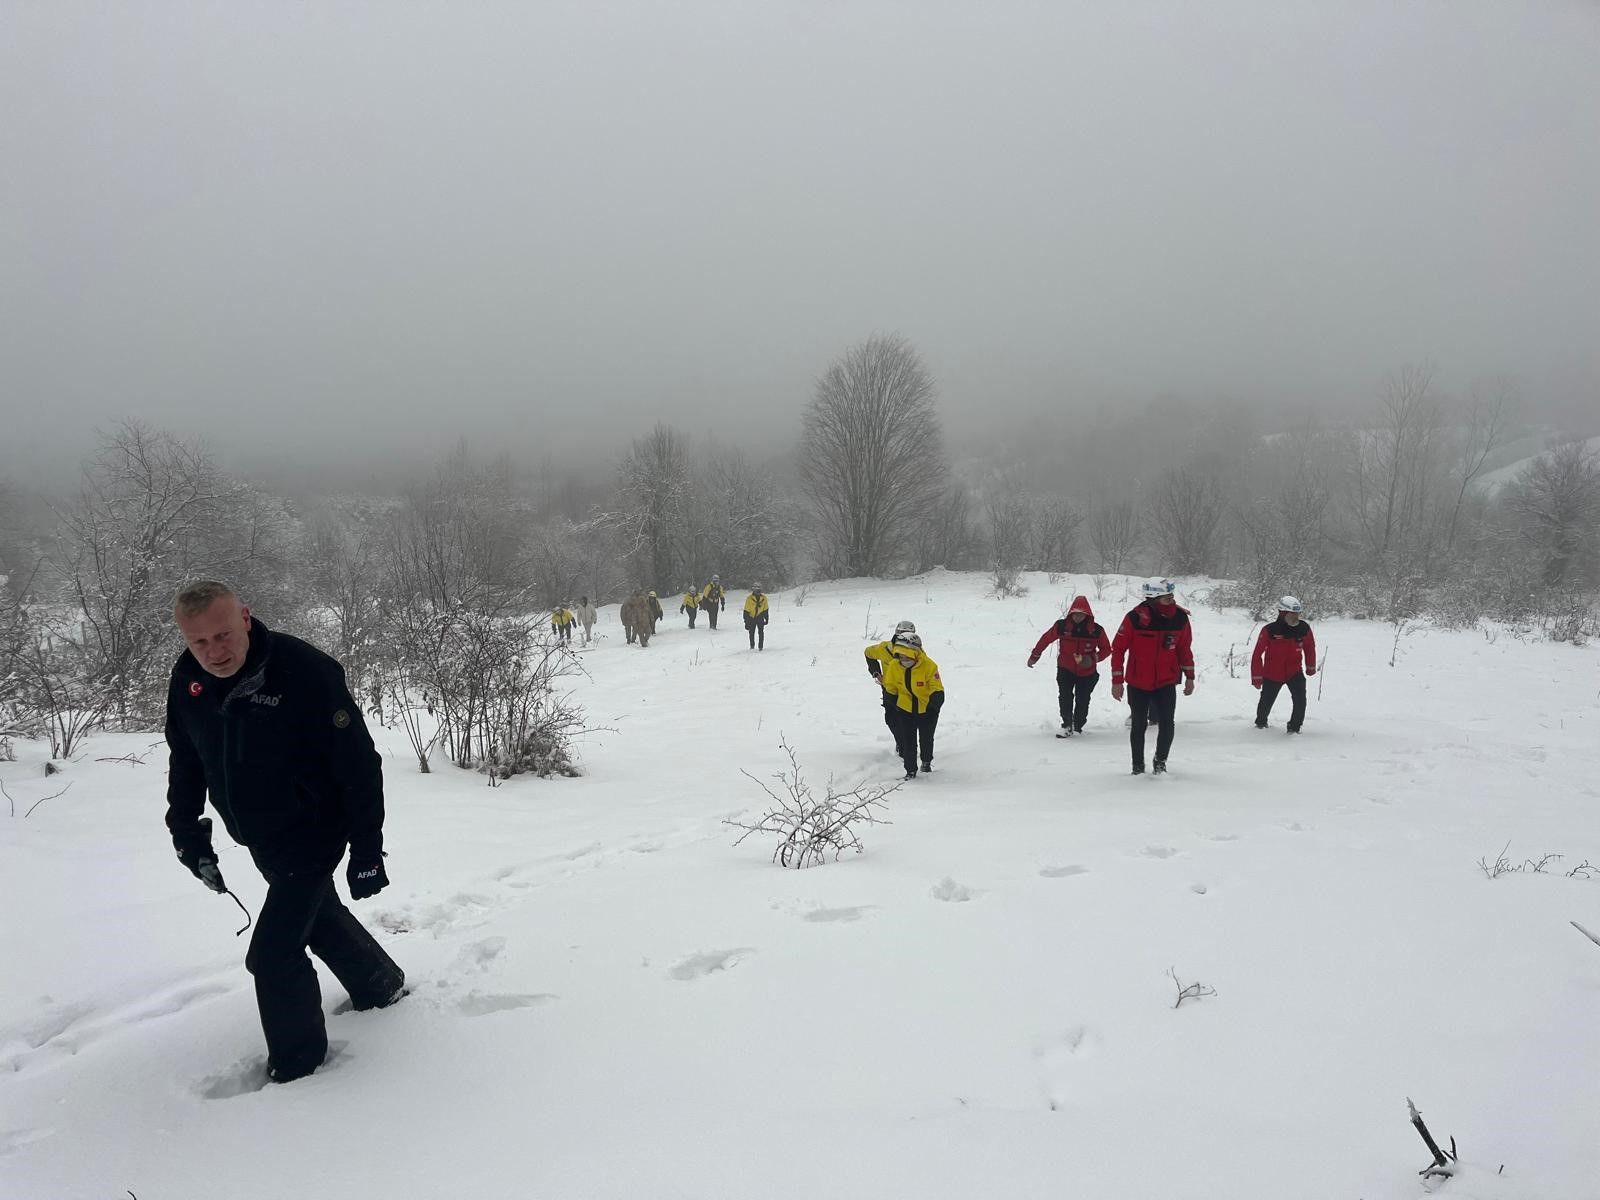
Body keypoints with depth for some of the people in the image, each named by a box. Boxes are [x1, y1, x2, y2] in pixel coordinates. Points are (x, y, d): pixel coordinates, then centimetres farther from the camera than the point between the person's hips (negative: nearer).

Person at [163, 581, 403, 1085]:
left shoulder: (304, 670, -29)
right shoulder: (187, 679, -9)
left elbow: (359, 763, -24)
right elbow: (186, 760, 10)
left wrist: (367, 851, -21)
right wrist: (186, 830, 6)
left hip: (313, 835, -7)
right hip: (261, 843, 7)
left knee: (273, 954, -9)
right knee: (319, 918, 25)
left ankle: (298, 1066, 13)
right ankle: (381, 988, 50)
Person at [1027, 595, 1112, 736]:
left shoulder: (1096, 630, -11)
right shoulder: (1062, 626, -12)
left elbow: (1106, 649, 0)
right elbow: (1045, 639, 1)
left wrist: (1093, 659, -19)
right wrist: (1034, 656, 8)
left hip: (1087, 672, 1)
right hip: (1065, 670, -1)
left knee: (1082, 701, 6)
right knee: (1065, 697, -14)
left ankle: (1078, 726, 26)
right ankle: (1067, 725, -2)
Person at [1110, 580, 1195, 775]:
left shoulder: (1180, 618, -9)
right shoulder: (1135, 618, -19)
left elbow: (1184, 648, 7)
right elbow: (1118, 648, -10)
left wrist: (1189, 676, 10)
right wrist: (1117, 681, -9)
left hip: (1166, 683, 2)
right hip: (1138, 683, -2)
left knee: (1167, 725, -4)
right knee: (1139, 725, 9)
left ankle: (1160, 761, 22)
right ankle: (1138, 765, 28)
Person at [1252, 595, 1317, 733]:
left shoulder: (1304, 628, -13)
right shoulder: (1269, 630, -23)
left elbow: (1310, 647, 8)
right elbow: (1258, 654, -15)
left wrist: (1311, 667, 20)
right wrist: (1256, 677, -13)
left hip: (1295, 672, 2)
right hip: (1272, 674, -1)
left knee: (1300, 699, -18)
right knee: (1266, 701, 15)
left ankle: (1294, 727, 1)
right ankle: (1261, 722, 45)